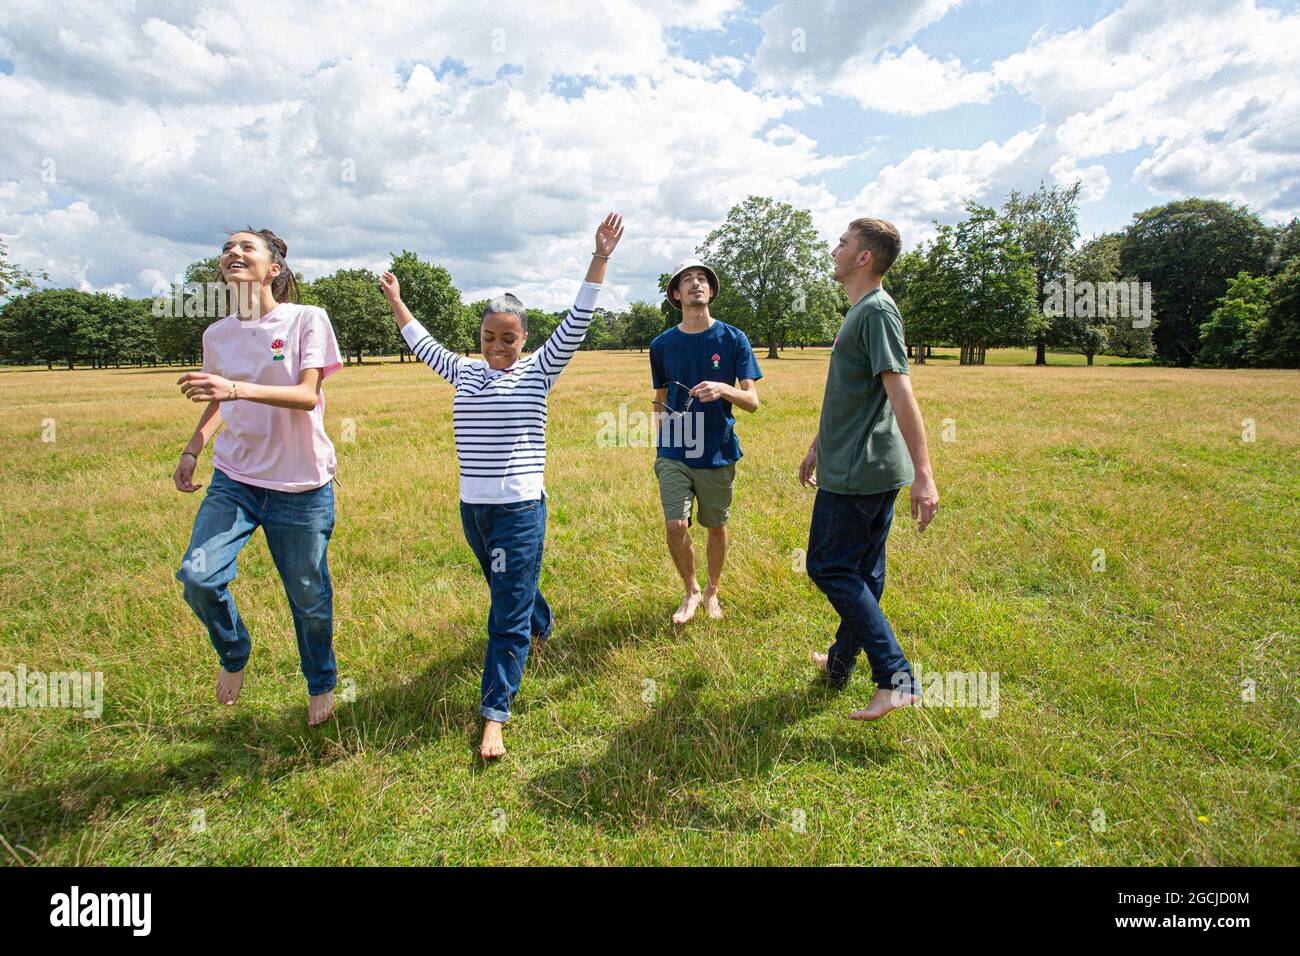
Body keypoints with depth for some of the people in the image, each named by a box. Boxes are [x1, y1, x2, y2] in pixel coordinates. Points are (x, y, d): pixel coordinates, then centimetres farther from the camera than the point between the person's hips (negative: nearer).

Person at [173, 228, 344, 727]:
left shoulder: (307, 319, -8)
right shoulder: (217, 334, 7)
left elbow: (307, 395, -19)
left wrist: (235, 388, -32)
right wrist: (192, 449, 9)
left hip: (301, 486, -4)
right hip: (234, 479, 4)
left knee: (308, 597, 6)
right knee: (197, 576, -15)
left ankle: (321, 683, 34)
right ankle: (233, 655, 18)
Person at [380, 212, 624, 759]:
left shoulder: (538, 371, -2)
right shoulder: (465, 372, 11)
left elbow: (578, 320, -8)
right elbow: (422, 344, 28)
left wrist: (600, 258, -13)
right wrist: (396, 300, 36)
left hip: (520, 508, -6)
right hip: (472, 508, 6)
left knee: (509, 613, -4)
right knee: (506, 589, 25)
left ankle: (494, 715, 1)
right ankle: (542, 626, 55)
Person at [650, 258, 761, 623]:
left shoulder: (733, 339, -3)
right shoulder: (662, 344, 4)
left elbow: (752, 401, -7)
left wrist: (723, 389, -25)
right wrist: (661, 421, 2)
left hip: (717, 453, 0)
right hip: (674, 453, 1)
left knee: (717, 527, 11)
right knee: (675, 526, -9)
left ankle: (712, 591, 36)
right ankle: (691, 590, 18)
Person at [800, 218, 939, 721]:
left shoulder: (877, 310, -15)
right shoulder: (859, 311, 17)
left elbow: (901, 394, -25)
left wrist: (924, 475, -29)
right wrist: (817, 448, 31)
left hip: (858, 471, -10)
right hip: (866, 466, 10)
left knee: (829, 567, -4)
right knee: (862, 572, 16)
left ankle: (896, 678, -2)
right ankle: (841, 662, 31)